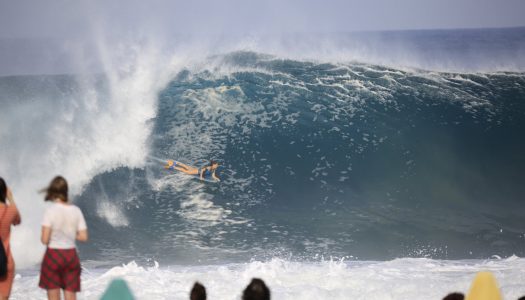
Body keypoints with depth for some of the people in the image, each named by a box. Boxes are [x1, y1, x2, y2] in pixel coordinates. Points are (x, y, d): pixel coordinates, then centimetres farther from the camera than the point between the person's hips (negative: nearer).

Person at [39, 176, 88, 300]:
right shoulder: (76, 211, 1)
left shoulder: (51, 210, -11)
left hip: (53, 254, -4)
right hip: (71, 255, 4)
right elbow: (83, 237, 1)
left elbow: (45, 239, -14)